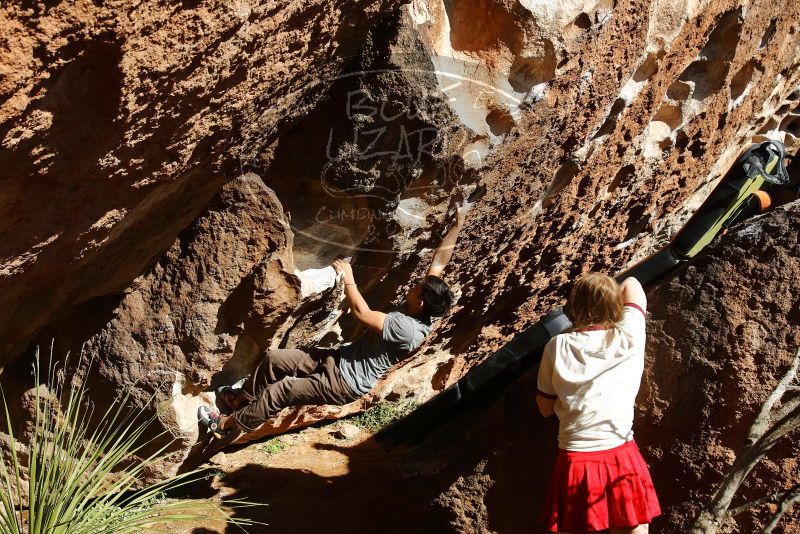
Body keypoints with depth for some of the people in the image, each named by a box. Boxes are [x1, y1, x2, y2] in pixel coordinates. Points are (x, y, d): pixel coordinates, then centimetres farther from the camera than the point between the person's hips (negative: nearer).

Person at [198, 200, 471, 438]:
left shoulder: (406, 328, -30)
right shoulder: (419, 312, -4)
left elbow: (361, 313, -30)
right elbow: (439, 261, 0)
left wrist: (347, 277, -19)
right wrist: (458, 223, -2)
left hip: (345, 384, -9)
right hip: (339, 358, 9)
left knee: (279, 391, -8)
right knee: (273, 358, 5)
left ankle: (228, 424, 10)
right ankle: (242, 398, 27)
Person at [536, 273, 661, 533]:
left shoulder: (557, 347, -5)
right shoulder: (629, 338, -3)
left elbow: (545, 408, 8)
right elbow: (632, 285, 16)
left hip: (574, 461, 0)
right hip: (621, 459, 0)